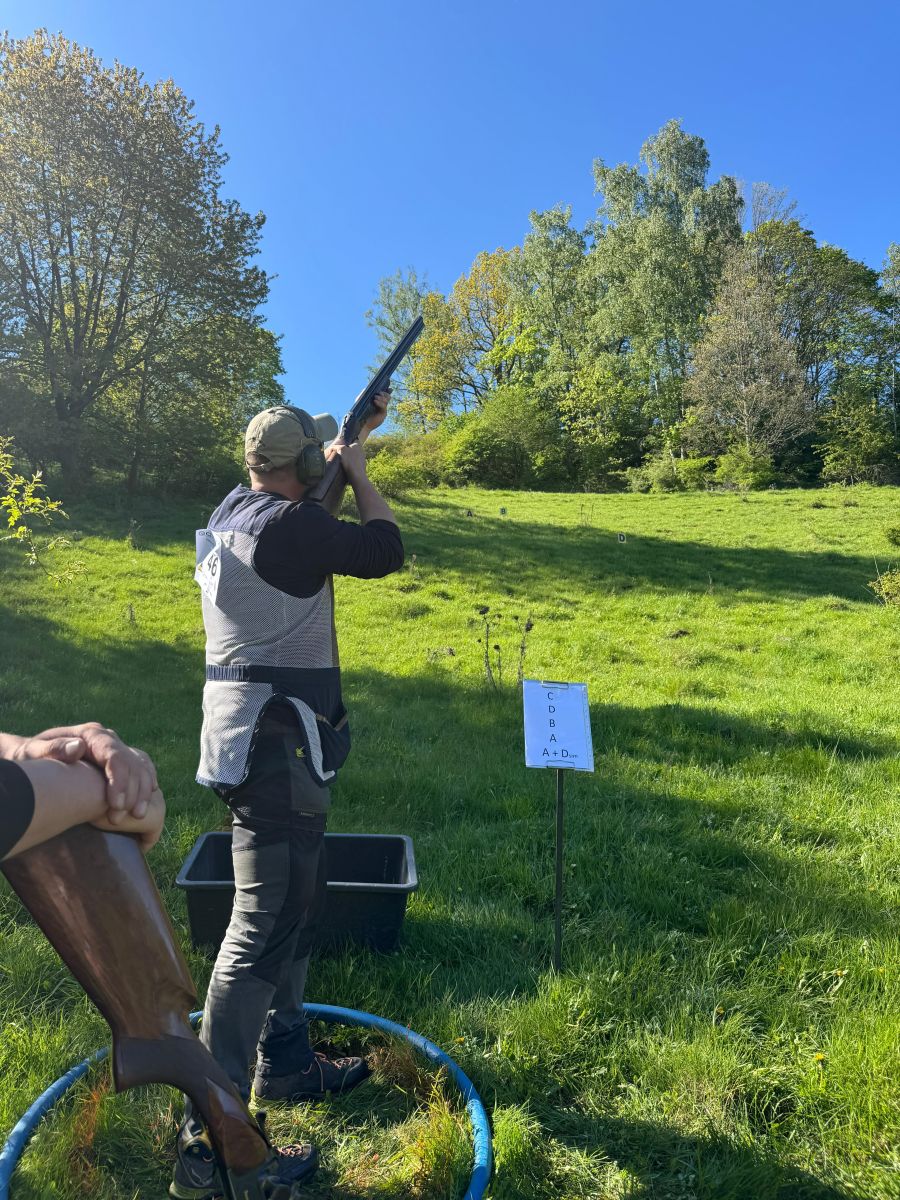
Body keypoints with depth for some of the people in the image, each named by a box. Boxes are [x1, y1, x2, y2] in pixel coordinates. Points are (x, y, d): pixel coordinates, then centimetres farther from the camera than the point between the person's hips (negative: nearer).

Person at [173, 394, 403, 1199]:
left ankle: (285, 1063, 35)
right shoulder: (286, 525, -18)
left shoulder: (235, 511, 10)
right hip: (276, 746, -10)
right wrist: (359, 471, 2)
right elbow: (385, 549, -12)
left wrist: (354, 434, 28)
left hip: (254, 738, 10)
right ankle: (210, 1134, 4)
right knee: (264, 928, -5)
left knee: (298, 905, 20)